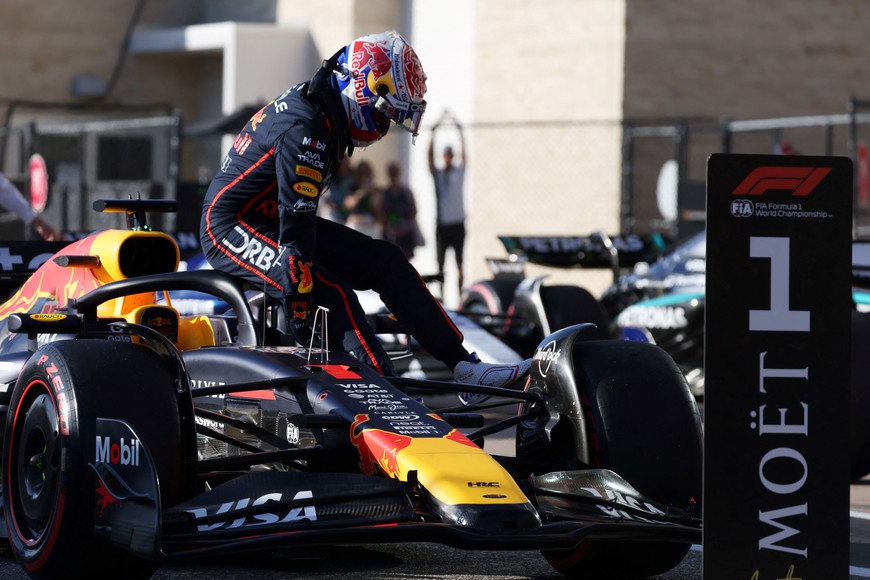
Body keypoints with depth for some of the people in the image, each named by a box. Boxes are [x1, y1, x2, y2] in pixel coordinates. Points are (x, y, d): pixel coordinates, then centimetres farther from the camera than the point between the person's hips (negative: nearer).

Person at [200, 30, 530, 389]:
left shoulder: (327, 117, 6)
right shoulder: (306, 130, -25)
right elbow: (295, 219, -28)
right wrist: (299, 304, -28)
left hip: (274, 221, 10)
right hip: (231, 228, -10)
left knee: (385, 262, 1)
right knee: (331, 292, -30)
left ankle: (463, 365, 0)